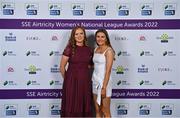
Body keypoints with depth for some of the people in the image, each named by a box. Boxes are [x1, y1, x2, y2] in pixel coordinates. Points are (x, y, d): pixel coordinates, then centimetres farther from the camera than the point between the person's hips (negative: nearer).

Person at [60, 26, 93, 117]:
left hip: (85, 81, 4)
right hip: (72, 81, -4)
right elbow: (62, 67, -3)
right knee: (72, 106, 3)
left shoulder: (88, 49, 6)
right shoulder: (69, 49, -8)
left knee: (85, 106, 9)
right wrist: (67, 80, 7)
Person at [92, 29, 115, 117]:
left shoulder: (109, 50, -13)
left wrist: (104, 87, -20)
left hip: (104, 81, -7)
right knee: (97, 111, 13)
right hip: (95, 81, 7)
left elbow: (108, 71, -17)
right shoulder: (96, 49, 10)